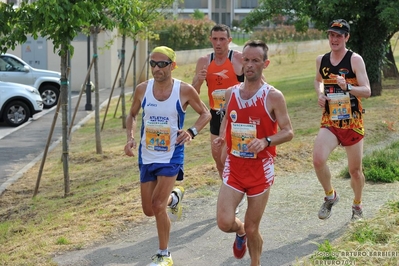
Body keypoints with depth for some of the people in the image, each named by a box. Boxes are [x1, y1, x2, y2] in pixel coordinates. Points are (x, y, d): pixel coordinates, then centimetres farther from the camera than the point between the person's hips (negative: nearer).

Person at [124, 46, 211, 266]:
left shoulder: (184, 91, -12)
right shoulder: (142, 89, -4)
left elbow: (205, 113, 2)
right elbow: (132, 115, 12)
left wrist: (192, 132, -16)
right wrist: (130, 138, -6)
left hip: (171, 156, -4)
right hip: (146, 157, 4)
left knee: (157, 205, -14)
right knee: (149, 210, 9)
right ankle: (174, 197, 45)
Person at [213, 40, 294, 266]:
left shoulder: (273, 97, -10)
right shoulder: (231, 92, 4)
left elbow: (288, 132, -9)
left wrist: (266, 141, -27)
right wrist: (222, 138, -1)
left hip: (261, 169, -3)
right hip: (234, 165, 3)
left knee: (252, 228, 5)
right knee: (225, 223, -9)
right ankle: (240, 231, 28)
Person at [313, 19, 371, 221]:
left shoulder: (355, 60, -9)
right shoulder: (321, 60, 4)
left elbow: (367, 91, -15)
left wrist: (347, 87, -33)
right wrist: (320, 94, 4)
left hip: (353, 123, -2)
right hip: (330, 122, 2)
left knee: (355, 170, 10)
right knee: (318, 160, -23)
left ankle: (357, 205, 37)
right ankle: (330, 196, 2)